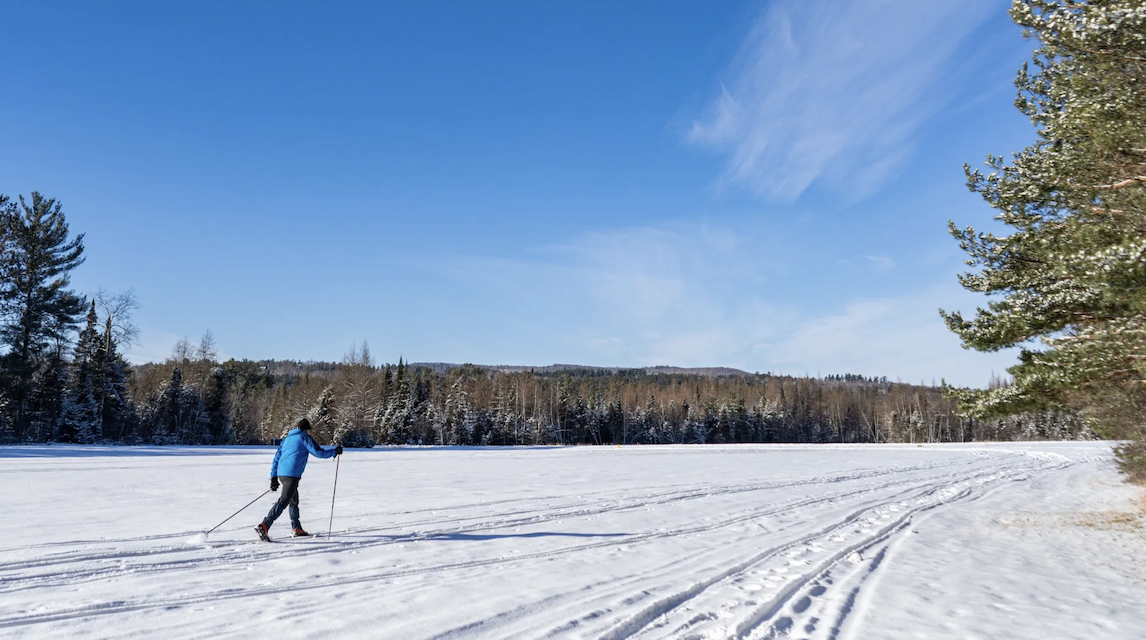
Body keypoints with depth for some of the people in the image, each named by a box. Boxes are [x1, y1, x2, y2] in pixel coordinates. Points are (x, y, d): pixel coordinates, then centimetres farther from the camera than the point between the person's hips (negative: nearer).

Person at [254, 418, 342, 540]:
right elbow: (318, 452, -4)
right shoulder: (304, 437, 2)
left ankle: (296, 528, 28)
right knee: (283, 501, -13)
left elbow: (276, 458, 19)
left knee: (294, 500, 22)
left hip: (281, 473, 9)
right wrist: (335, 452, 9)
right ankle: (264, 526, -24)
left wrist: (273, 477, 19)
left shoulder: (287, 438, 23)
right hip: (292, 474, -9)